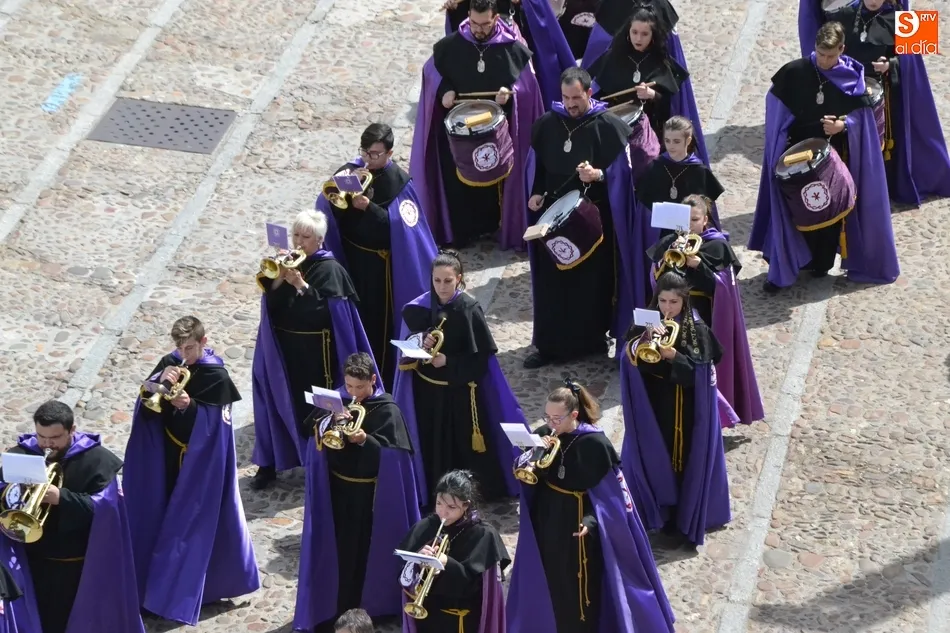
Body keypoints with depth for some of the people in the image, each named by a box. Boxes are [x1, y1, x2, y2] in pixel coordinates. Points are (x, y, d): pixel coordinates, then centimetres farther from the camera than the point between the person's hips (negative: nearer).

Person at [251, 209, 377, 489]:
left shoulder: (329, 269, -8)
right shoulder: (289, 262, 8)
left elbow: (327, 311, -18)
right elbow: (271, 303, 4)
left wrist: (300, 285, -24)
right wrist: (278, 278, -13)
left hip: (315, 351, -5)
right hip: (283, 347, 5)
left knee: (314, 407, 1)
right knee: (279, 402, 8)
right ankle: (269, 463, 16)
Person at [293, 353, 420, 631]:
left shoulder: (387, 409, -11)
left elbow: (393, 452, -15)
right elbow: (308, 429, -1)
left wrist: (365, 439, -29)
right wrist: (331, 421, -20)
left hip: (371, 492, -3)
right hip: (338, 487, 3)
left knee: (371, 547, 7)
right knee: (339, 547, 8)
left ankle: (378, 601, 22)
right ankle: (333, 603, 17)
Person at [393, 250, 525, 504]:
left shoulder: (469, 310, -15)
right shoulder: (419, 308, -5)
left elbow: (482, 355, -12)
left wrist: (449, 362, -18)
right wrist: (421, 343, -16)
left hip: (461, 390, -3)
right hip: (428, 390, 3)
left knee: (468, 443, 5)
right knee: (434, 444, 8)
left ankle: (489, 488, 20)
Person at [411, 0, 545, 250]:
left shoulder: (513, 48, -9)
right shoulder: (450, 45, -6)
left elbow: (528, 83, -2)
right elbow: (432, 71, 7)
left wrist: (511, 93, -23)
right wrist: (443, 91, -12)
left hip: (499, 128, -1)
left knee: (496, 177, 8)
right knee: (459, 179, 1)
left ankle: (498, 227, 23)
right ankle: (461, 232, 12)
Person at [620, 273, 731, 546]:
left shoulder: (696, 330, -9)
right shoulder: (645, 323, -1)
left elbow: (699, 371, -15)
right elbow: (629, 357, -12)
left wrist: (673, 355, -29)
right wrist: (646, 339, -30)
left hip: (684, 409, -3)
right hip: (651, 405, 3)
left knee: (682, 459, 3)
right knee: (652, 458, 8)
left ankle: (683, 518, 13)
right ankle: (651, 510, 22)